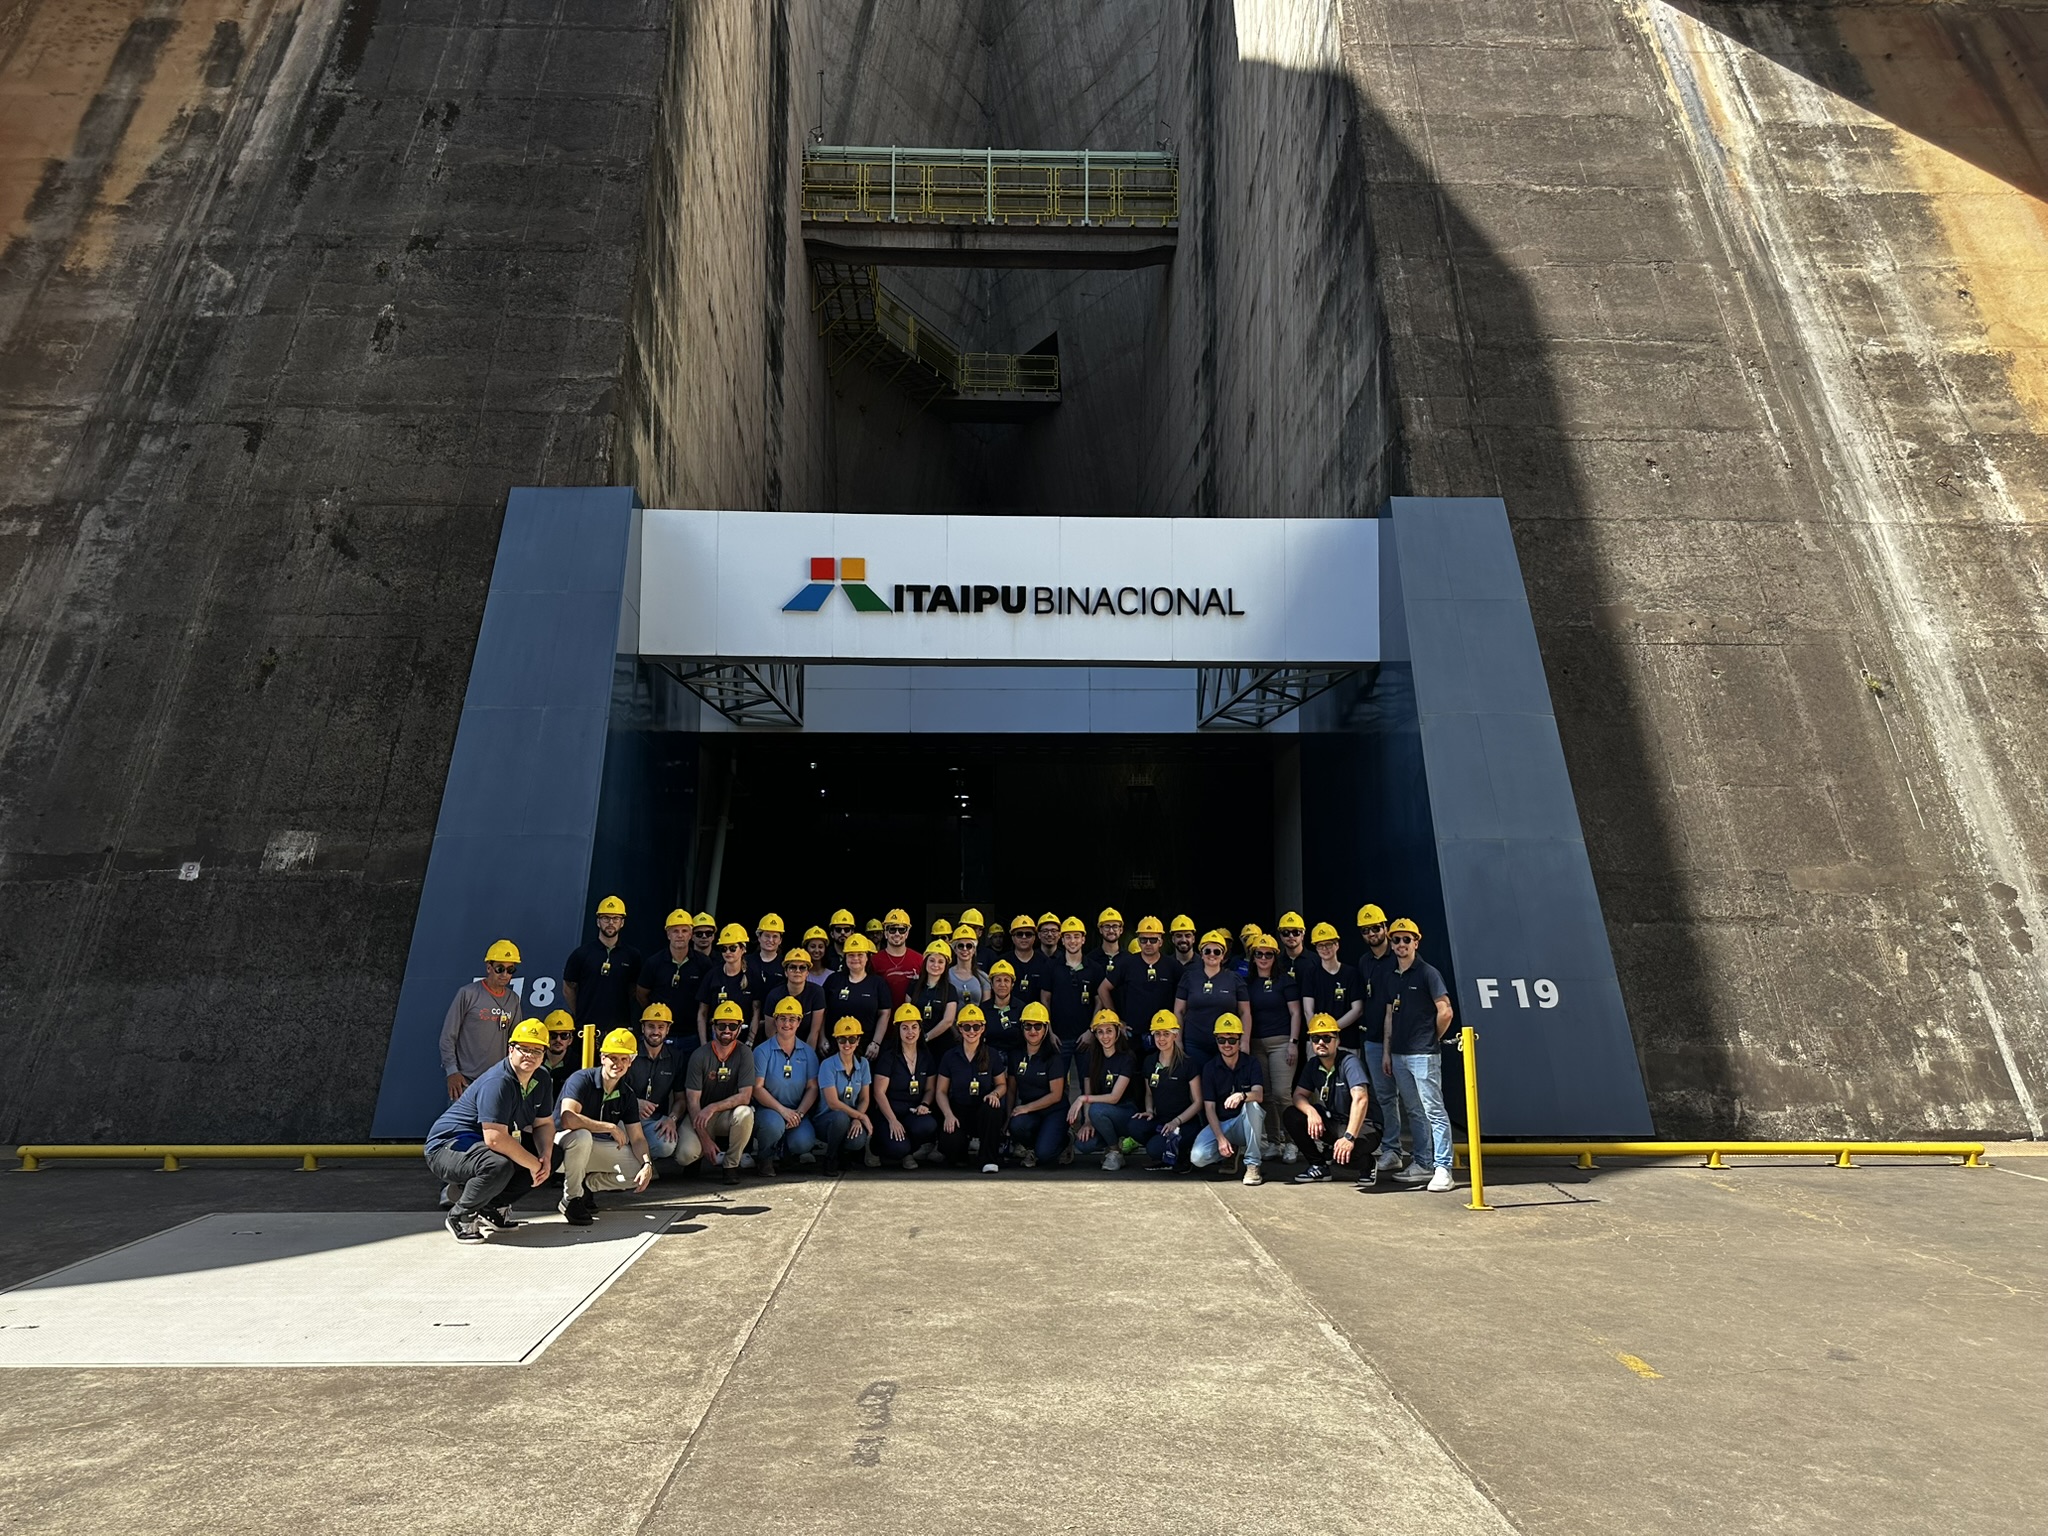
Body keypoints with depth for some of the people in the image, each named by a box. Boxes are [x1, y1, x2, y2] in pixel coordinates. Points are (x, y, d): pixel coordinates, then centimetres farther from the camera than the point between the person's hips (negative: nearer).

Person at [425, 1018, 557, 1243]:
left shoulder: (541, 1081, 1)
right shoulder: (497, 1083, -26)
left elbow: (544, 1124, 7)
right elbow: (495, 1139, -32)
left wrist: (545, 1156, -13)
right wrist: (533, 1164, -25)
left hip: (482, 1147, 9)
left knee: (553, 1153, -1)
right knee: (499, 1166, -37)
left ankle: (492, 1206, 7)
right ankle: (461, 1215, -9)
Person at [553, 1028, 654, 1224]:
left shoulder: (627, 1096, -1)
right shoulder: (582, 1079, -20)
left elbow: (637, 1138, -1)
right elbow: (567, 1119, -36)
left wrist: (647, 1165, -21)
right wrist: (611, 1127, -30)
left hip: (594, 1148, 6)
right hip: (563, 1143, -6)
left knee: (641, 1168, -10)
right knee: (582, 1135, -39)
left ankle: (586, 1184, 6)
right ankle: (571, 1198, -18)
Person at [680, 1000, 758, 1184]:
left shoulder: (744, 1055, -9)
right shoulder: (699, 1056, -10)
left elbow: (745, 1096, -16)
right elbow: (693, 1102, -12)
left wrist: (713, 1107, -28)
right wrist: (704, 1138, -20)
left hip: (728, 1115, 0)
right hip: (700, 1117, 0)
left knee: (745, 1113, -34)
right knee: (685, 1155, -27)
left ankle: (731, 1164, -9)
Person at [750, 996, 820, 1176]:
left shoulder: (808, 1052, 6)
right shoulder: (762, 1051, -4)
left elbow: (812, 1088, 3)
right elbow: (757, 1088, -9)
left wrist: (799, 1113, -14)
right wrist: (782, 1110, -21)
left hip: (796, 1112, 3)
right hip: (766, 1109, -3)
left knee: (804, 1142, -26)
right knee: (774, 1124, -37)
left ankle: (779, 1152, 12)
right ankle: (764, 1158, -2)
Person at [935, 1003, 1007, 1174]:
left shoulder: (992, 1055, 0)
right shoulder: (950, 1057, -1)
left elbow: (1002, 1084, 9)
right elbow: (941, 1091, 3)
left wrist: (995, 1093, -15)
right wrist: (948, 1115, -14)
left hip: (983, 1113, 0)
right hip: (958, 1111, 0)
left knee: (993, 1107, -37)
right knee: (950, 1144, -30)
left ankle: (990, 1160, -18)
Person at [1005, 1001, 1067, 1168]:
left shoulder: (1054, 1058, -9)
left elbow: (1056, 1095, -11)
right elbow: (1012, 1090, 9)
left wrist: (1027, 1107, -16)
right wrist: (1009, 1115, -3)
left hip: (1053, 1112, -3)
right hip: (1028, 1112, 4)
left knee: (1043, 1153, -25)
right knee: (1016, 1125, -31)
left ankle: (1063, 1140, 10)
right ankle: (1030, 1148, 3)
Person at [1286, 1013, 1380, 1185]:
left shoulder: (1349, 1062, -21)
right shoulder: (1313, 1065, 2)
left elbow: (1360, 1099, -34)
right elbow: (1299, 1095, 1)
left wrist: (1349, 1137, -43)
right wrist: (1311, 1111, -23)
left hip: (1363, 1126, -6)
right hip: (1332, 1123, 6)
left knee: (1344, 1151, -37)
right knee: (1290, 1115, -12)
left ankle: (1367, 1164, 1)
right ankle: (1318, 1166, 5)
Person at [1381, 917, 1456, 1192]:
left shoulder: (1428, 973, -7)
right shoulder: (1392, 978, 14)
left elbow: (1445, 1011, -10)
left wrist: (1433, 1038, 0)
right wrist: (1387, 1052, 13)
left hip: (1423, 1055, -7)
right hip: (1399, 1055, 7)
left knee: (1434, 1111, -6)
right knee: (1414, 1112, 13)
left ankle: (1443, 1169, -4)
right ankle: (1422, 1164, 21)